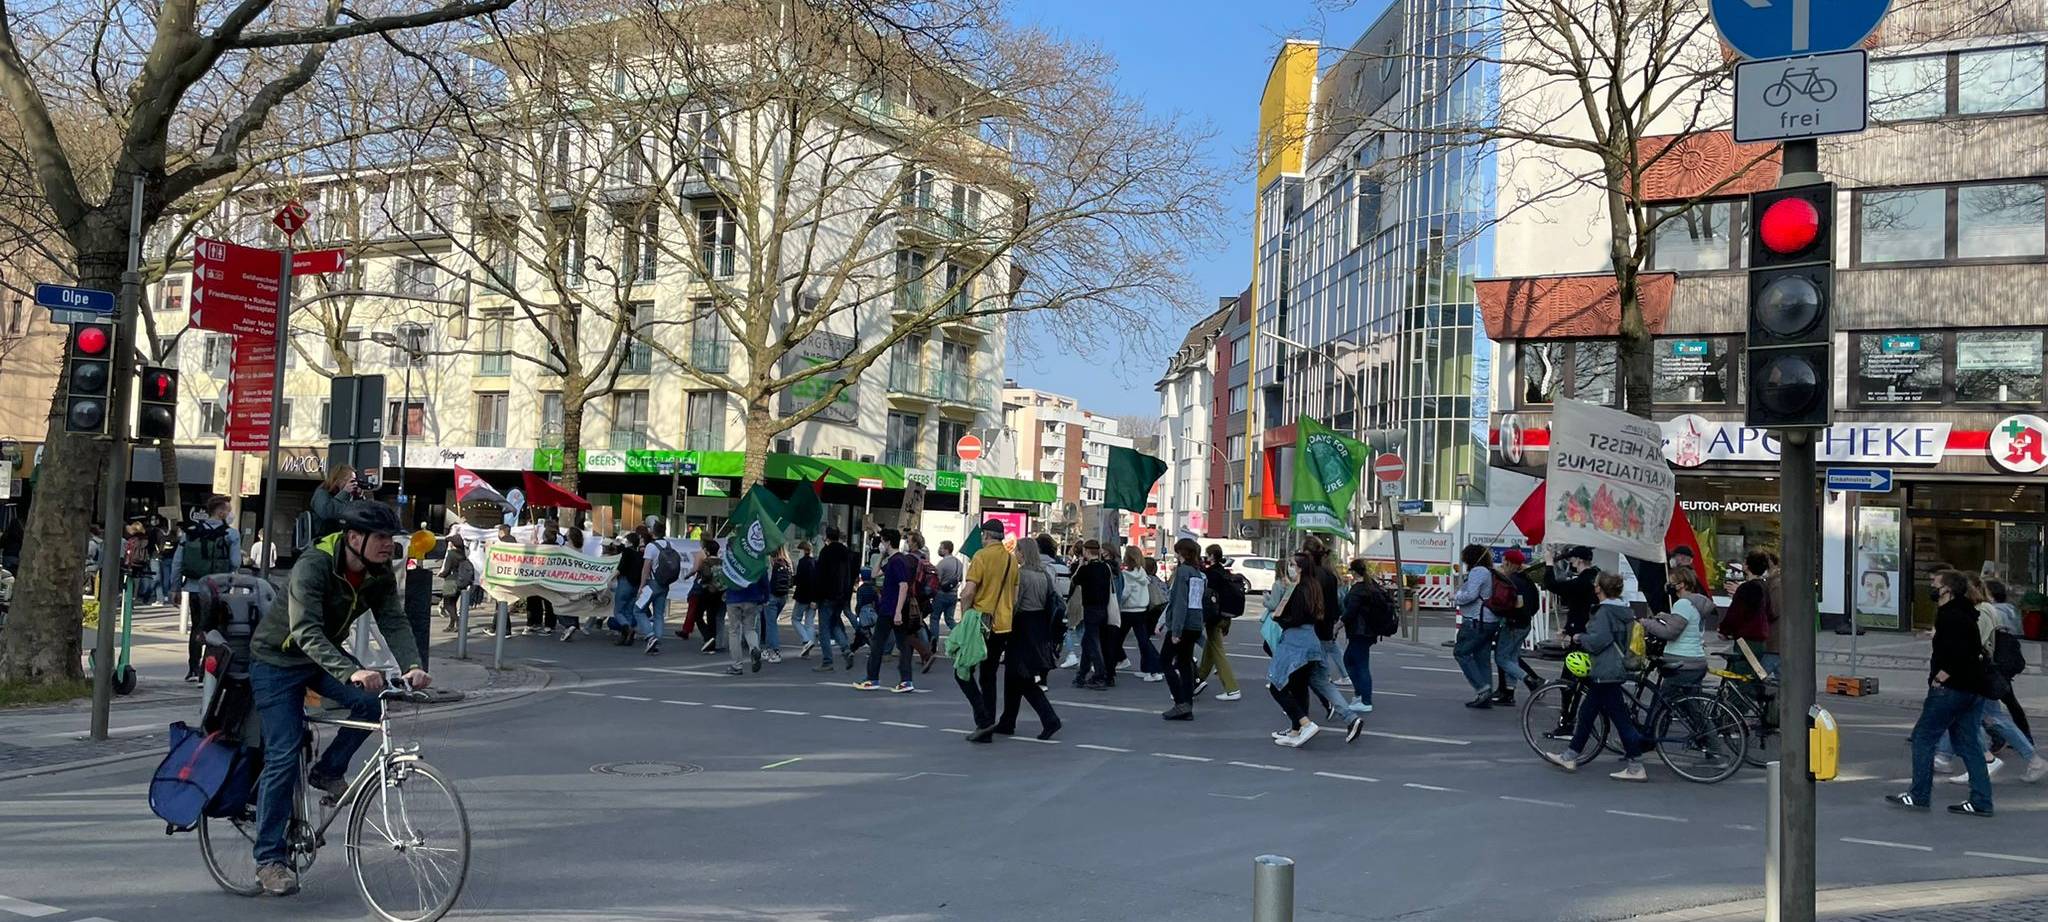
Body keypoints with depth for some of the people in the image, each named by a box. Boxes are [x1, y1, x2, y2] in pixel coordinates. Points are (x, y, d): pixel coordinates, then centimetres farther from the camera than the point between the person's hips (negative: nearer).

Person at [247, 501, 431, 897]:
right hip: (278, 660, -5)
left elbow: (394, 623, -18)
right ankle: (270, 858, 2)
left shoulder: (380, 574, -10)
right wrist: (351, 672, -54)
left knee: (371, 703, -22)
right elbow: (307, 633, -40)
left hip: (325, 654, 5)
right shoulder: (312, 566, -30)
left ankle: (329, 771, 3)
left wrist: (412, 666, -37)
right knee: (284, 756, -9)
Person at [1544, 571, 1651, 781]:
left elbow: (1598, 639, -25)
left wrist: (1579, 638, -8)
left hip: (1605, 673, -10)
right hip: (1617, 668, 10)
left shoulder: (1604, 612, -16)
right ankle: (1570, 758, 24)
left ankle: (1636, 768, -3)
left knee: (1620, 718, -6)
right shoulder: (1625, 612, 12)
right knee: (1586, 713, 16)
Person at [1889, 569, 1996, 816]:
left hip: (1951, 688, -10)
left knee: (1923, 737, -1)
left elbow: (1958, 651, -25)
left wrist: (1940, 677, -17)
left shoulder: (1949, 616, -15)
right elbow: (1976, 650, 22)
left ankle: (1919, 796, 1)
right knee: (1968, 743, 11)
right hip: (1973, 688, 10)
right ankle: (1981, 802, 10)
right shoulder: (1965, 614, 17)